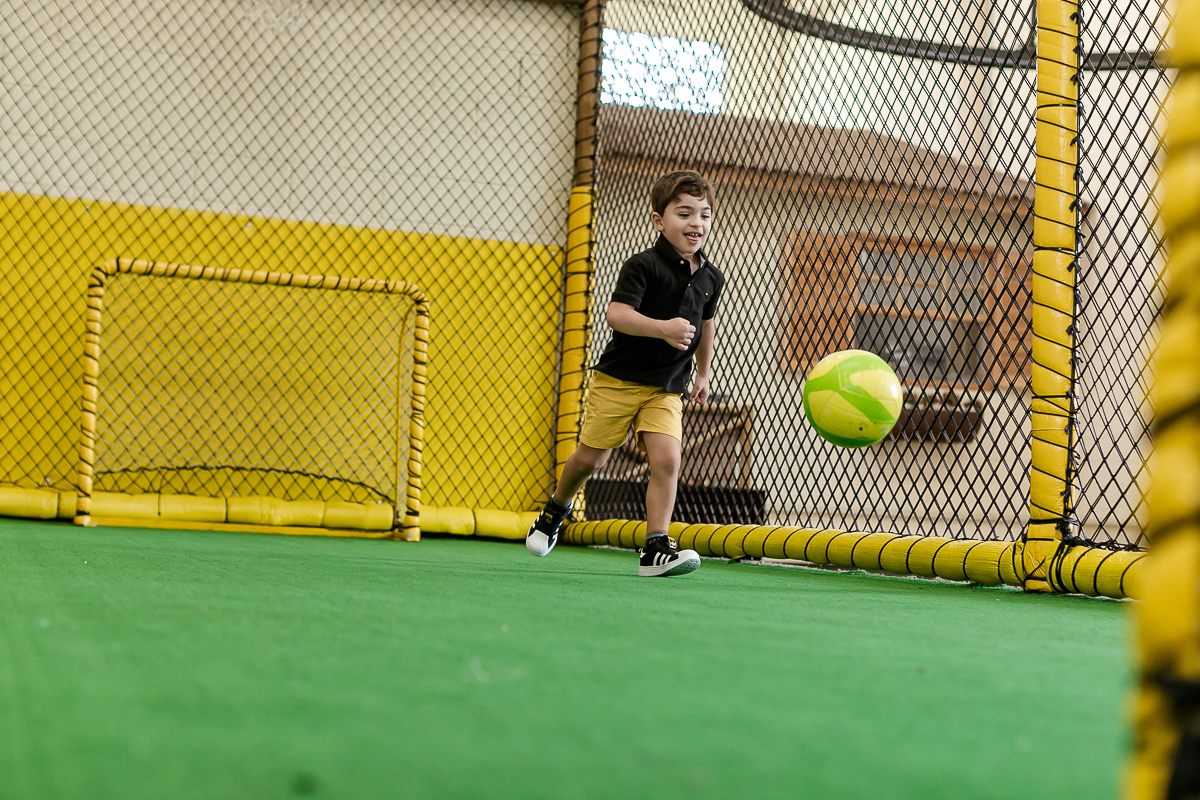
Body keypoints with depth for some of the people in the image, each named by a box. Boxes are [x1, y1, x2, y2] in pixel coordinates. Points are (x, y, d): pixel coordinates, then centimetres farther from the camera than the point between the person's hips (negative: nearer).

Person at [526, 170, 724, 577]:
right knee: (590, 457, 5)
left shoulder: (711, 277, 5)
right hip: (619, 379, -4)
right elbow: (616, 313, -29)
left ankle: (655, 549, -14)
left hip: (666, 389, 4)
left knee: (667, 459, -15)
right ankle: (556, 509, 34)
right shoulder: (644, 265, -15)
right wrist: (663, 328, -42)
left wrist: (704, 372, 29)